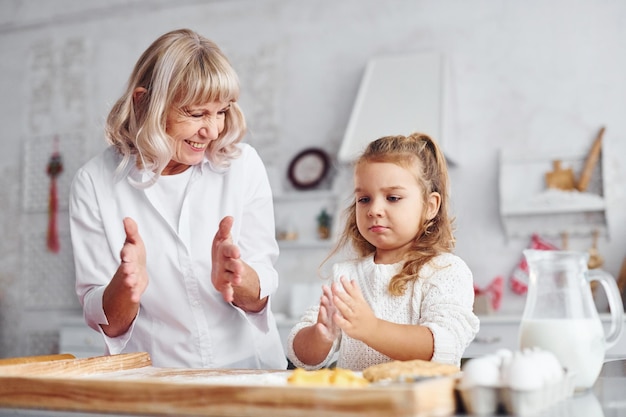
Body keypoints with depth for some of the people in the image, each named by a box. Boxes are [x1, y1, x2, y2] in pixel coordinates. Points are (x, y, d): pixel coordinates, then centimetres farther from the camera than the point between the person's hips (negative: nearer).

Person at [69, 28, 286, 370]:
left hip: (248, 368, 1)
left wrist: (236, 277, -22)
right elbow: (108, 324, -2)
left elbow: (259, 298, -1)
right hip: (152, 379, 0)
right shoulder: (94, 183, -5)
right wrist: (125, 284, -22)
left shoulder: (241, 165, -3)